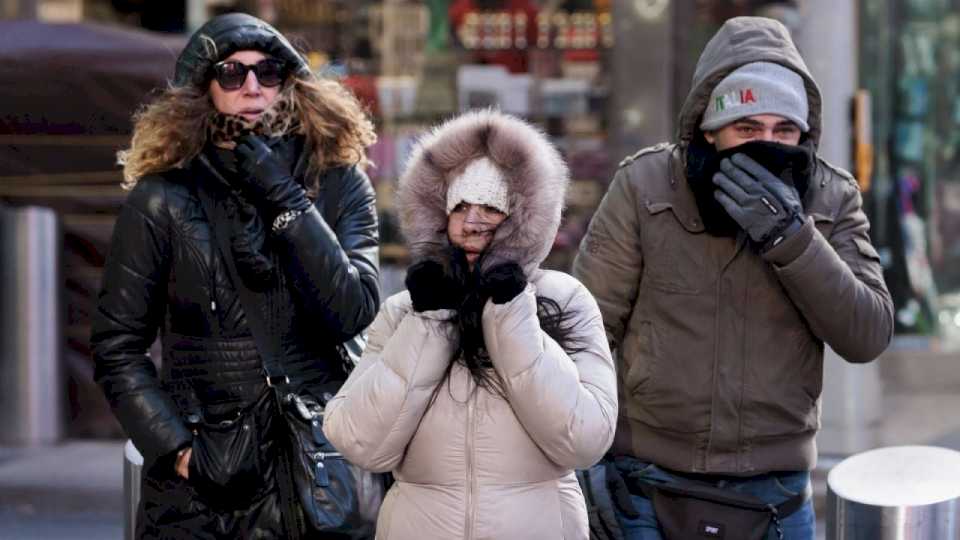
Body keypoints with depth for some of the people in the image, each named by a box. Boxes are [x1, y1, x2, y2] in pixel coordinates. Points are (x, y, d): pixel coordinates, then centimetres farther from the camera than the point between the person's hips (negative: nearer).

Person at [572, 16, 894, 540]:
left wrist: (790, 237, -22)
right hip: (649, 482, -2)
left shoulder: (831, 200, -2)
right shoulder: (644, 188, -8)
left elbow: (868, 336, -10)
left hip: (775, 491, 2)